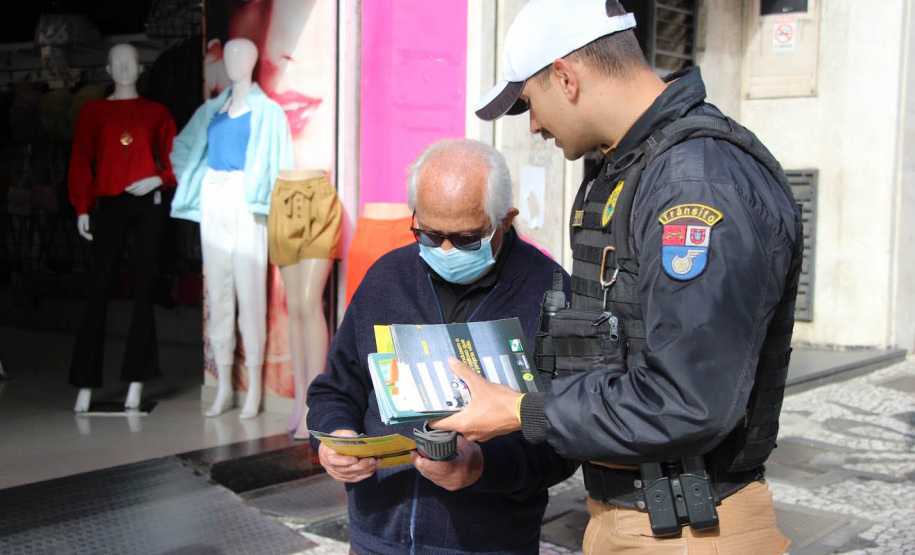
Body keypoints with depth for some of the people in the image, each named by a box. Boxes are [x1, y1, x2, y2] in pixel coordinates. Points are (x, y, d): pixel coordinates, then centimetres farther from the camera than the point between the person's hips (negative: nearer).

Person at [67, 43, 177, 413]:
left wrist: (159, 179, -9)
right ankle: (86, 385, -3)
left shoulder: (156, 112, 12)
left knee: (143, 290, 0)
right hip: (110, 205, 0)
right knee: (99, 291, -5)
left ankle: (137, 382, 4)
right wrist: (82, 208, -2)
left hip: (148, 204, 1)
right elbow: (80, 161, 6)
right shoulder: (93, 112, 11)